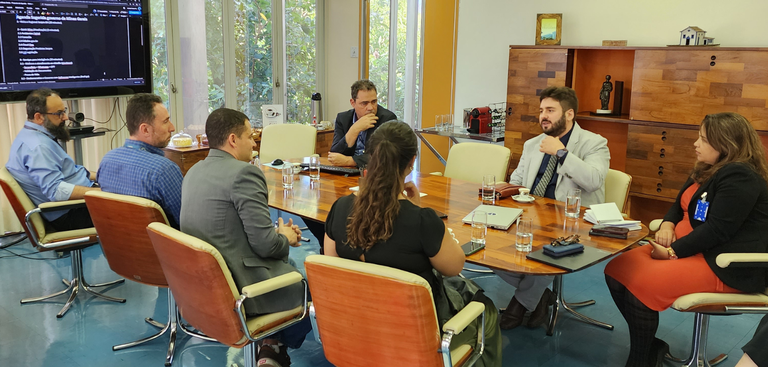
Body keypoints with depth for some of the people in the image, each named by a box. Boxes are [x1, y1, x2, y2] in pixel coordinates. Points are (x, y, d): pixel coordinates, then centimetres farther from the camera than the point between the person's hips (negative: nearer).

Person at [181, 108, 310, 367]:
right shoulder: (244, 173, -19)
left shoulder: (194, 171, 9)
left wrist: (276, 233, 12)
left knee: (288, 265, 27)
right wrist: (286, 238, 1)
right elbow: (265, 244, -21)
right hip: (240, 289, -9)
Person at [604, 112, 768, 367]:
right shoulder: (707, 170, 14)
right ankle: (650, 346, 6)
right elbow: (680, 206, 22)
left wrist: (673, 252, -19)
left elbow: (718, 230, -24)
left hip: (725, 266, -10)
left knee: (640, 284, -27)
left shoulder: (739, 177, -17)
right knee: (616, 270, -5)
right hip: (689, 249, 10)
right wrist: (668, 225, 0)